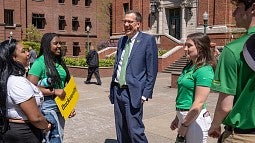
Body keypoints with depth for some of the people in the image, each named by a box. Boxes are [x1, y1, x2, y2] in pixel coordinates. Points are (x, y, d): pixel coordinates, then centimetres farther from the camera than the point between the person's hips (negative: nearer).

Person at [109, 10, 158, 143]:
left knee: (135, 131, -6)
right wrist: (112, 88, 14)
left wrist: (146, 93, -12)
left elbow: (152, 70, -8)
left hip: (133, 92, -6)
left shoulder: (148, 40, -6)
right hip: (117, 90, 7)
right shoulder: (121, 41, 14)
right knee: (121, 131, 14)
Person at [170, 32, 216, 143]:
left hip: (195, 118, -8)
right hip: (184, 117, 8)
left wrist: (184, 125, -15)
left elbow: (199, 103, -21)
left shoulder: (204, 70, -18)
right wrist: (177, 118, 17)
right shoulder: (189, 67, 8)